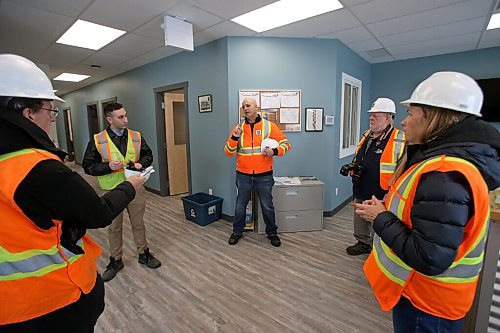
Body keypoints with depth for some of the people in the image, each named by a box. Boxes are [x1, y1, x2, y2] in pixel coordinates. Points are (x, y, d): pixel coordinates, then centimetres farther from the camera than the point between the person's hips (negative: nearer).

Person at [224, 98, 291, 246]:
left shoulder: (269, 126, -2)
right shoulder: (239, 128, 3)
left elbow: (285, 143, 1)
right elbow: (228, 152, 1)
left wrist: (274, 151, -18)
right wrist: (235, 137, -16)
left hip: (264, 176, -1)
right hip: (243, 175, 2)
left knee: (267, 207, 11)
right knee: (240, 206, 14)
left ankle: (272, 233, 32)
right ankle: (237, 232, 34)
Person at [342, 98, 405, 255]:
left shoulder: (400, 140, -14)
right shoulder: (367, 135, 9)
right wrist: (351, 167, 1)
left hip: (381, 194, -7)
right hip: (360, 191, 8)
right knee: (359, 219, 21)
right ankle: (363, 243, 42)